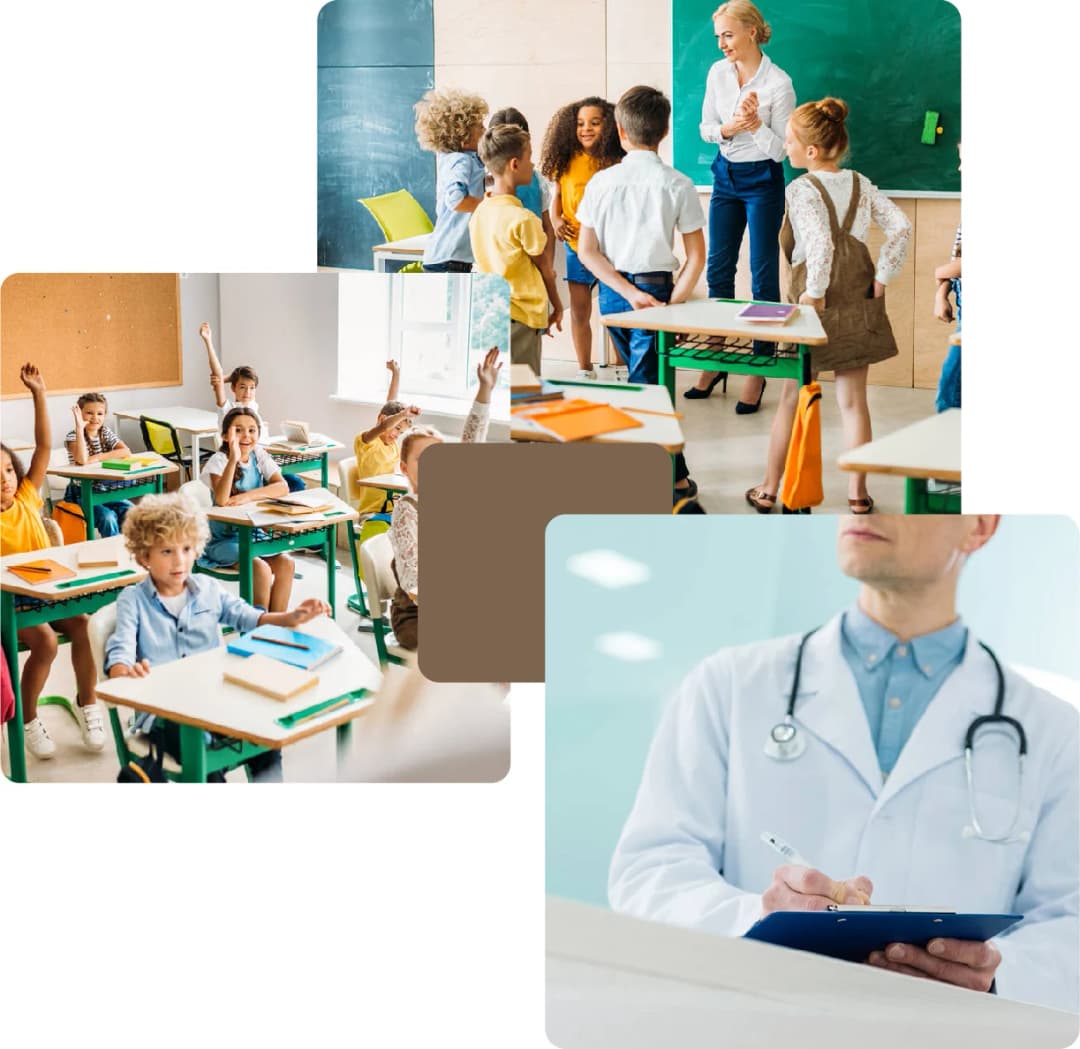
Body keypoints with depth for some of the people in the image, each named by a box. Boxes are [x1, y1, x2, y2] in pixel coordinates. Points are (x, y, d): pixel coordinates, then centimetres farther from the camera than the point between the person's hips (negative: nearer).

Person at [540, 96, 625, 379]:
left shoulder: (616, 164, -8)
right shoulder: (566, 162, 1)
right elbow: (557, 195, 11)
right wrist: (555, 219, -6)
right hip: (576, 247, 3)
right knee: (579, 312, 12)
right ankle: (584, 370, 26)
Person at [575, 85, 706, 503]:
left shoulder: (601, 182, -2)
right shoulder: (677, 185, -7)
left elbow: (587, 251, -5)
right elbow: (696, 256, -9)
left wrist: (628, 292, -8)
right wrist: (672, 303, -7)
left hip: (613, 291, 3)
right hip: (656, 287, -3)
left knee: (642, 377, 18)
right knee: (646, 384, 1)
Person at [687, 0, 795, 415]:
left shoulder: (778, 82, -16)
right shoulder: (718, 73, 0)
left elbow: (780, 149, -14)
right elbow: (705, 126, 6)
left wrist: (756, 126, -31)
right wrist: (725, 130, -15)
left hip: (762, 181, -5)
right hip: (725, 175, 6)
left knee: (763, 276, -1)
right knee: (718, 270, 9)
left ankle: (758, 369, 7)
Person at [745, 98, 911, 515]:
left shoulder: (801, 189, -14)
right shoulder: (861, 184, 3)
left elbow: (821, 243, -28)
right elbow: (901, 227, -3)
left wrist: (814, 293, -19)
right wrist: (881, 277, -1)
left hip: (814, 304, -4)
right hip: (858, 306, 4)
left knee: (790, 398, 10)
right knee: (853, 400, 10)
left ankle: (768, 491, 20)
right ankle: (857, 493, 14)